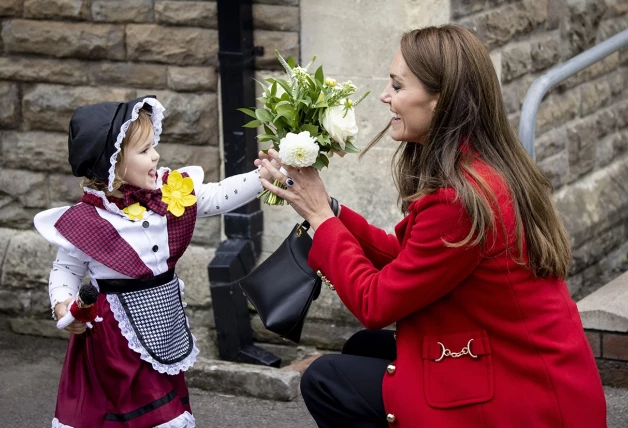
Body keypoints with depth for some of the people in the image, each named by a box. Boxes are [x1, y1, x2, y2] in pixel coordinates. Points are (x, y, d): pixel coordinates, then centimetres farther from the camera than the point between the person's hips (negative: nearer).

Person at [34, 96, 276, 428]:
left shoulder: (172, 193, -4)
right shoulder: (86, 220, -17)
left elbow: (216, 198, -3)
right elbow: (66, 269, -5)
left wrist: (263, 176, -14)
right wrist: (63, 306, -22)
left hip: (163, 329, 5)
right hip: (116, 335, -5)